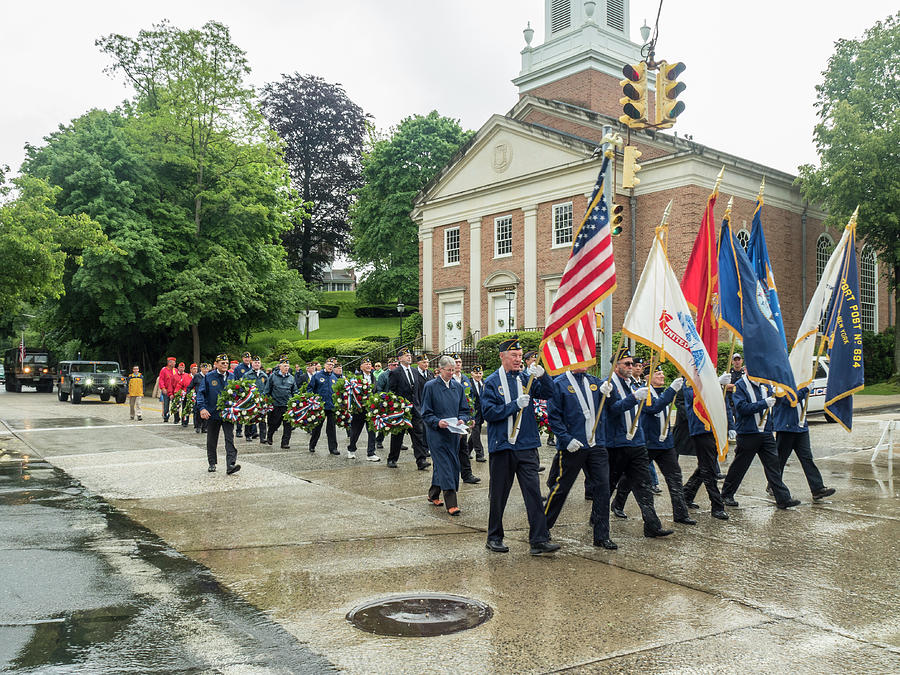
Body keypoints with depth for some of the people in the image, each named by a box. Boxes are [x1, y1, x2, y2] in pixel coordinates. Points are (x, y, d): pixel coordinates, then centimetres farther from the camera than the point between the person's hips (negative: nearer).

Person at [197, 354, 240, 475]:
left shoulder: (232, 377, 6)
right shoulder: (209, 377, -2)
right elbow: (201, 393, -3)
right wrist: (202, 408, -15)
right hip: (213, 413, -1)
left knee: (230, 438, -10)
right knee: (212, 440, 11)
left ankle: (230, 465, -16)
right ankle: (212, 463, 26)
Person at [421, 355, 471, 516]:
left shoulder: (458, 386, 9)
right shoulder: (430, 386, -5)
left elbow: (464, 409, 13)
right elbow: (426, 413, -5)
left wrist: (462, 419, -7)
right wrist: (437, 422, -22)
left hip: (453, 432, 5)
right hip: (436, 432, -5)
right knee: (444, 465, -9)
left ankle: (433, 494, 31)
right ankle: (451, 503, -10)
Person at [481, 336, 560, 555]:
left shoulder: (526, 379, 9)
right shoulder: (492, 382, -1)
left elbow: (548, 393, -2)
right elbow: (489, 412, -10)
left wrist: (542, 376, -20)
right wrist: (515, 405, -17)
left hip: (526, 446, 3)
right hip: (501, 447, -3)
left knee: (533, 492, -3)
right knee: (498, 495, 8)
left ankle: (539, 540, -1)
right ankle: (494, 538, 23)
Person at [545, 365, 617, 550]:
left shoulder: (594, 382, 11)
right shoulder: (559, 384, -5)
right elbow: (553, 416, -9)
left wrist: (606, 392, -9)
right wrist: (566, 439, -17)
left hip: (596, 445, 5)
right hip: (572, 447, -5)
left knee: (602, 487, 3)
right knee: (561, 488, 5)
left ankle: (602, 536, 13)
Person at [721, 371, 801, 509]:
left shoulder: (764, 385, 11)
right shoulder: (740, 386, -8)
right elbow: (742, 407, -19)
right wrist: (764, 404, -22)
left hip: (766, 432, 5)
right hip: (747, 434, -5)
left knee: (773, 464, 3)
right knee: (739, 466, 5)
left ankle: (783, 498, 6)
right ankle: (726, 495, 20)